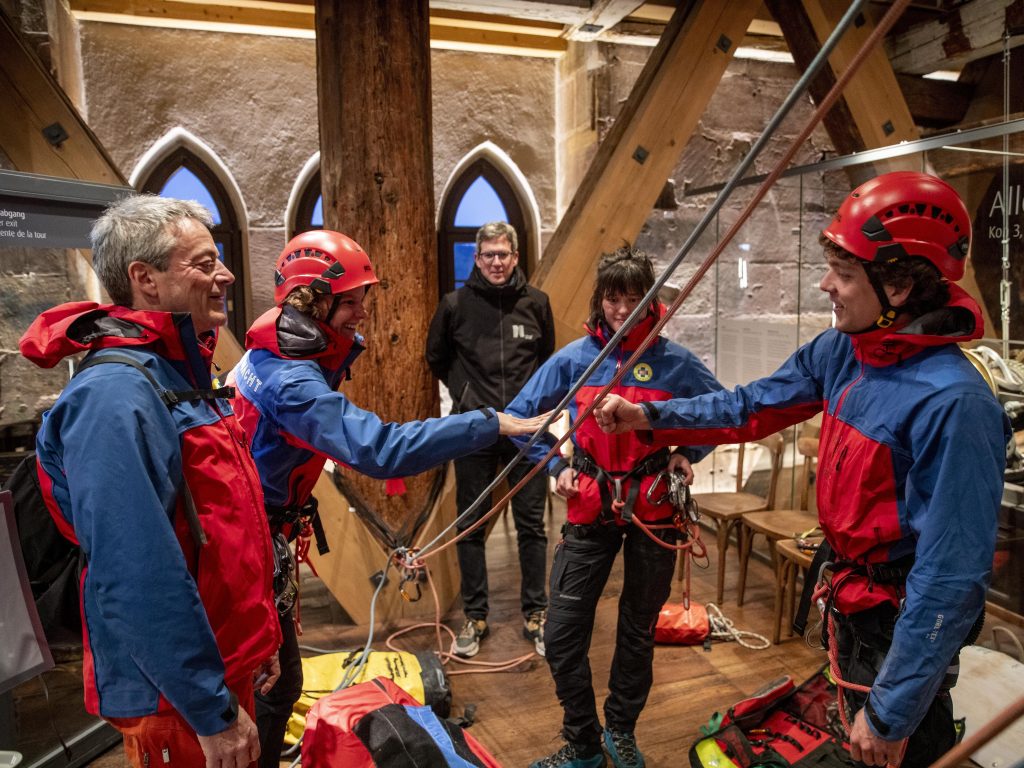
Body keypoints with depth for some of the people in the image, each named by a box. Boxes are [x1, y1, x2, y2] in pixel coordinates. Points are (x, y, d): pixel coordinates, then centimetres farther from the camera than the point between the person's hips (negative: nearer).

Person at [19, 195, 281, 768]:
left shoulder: (182, 376, 6)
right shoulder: (116, 396, -24)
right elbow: (139, 580, -29)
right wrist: (212, 711, -22)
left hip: (227, 662, 9)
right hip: (178, 694, -9)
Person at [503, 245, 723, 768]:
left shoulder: (674, 363, -6)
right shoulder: (573, 359, -6)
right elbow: (521, 415, 5)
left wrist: (688, 454, -4)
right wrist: (556, 465, -3)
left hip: (653, 509, 0)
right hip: (590, 508, 0)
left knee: (638, 632, 15)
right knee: (562, 632, -1)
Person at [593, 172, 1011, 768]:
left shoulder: (952, 403, -31)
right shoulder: (842, 351, -9)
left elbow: (951, 577, -28)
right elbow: (754, 407, 5)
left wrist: (891, 713, -22)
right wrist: (649, 417, -1)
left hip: (905, 625, -7)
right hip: (851, 600, 7)